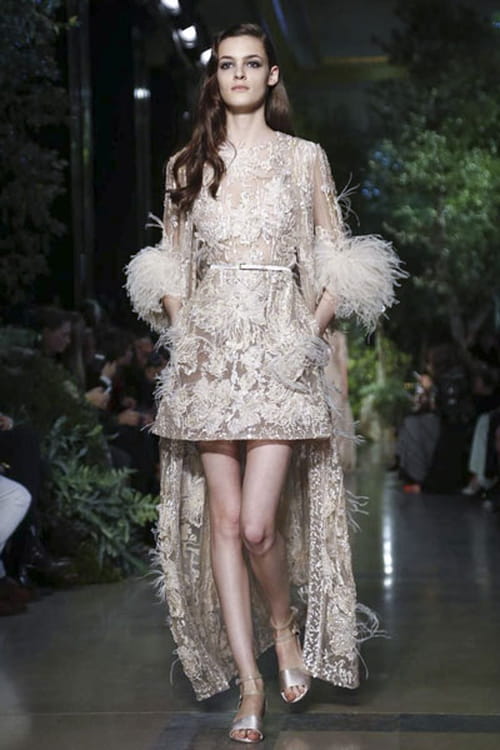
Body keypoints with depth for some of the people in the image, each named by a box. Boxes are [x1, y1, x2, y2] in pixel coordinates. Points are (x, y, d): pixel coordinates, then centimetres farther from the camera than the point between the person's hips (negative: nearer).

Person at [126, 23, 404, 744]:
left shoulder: (306, 158, 9)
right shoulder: (187, 165, 13)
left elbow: (337, 267, 10)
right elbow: (168, 269, 17)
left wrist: (310, 330, -3)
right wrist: (183, 329, 2)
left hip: (279, 354, -2)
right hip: (207, 353, 2)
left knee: (257, 524, -12)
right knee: (222, 519, 0)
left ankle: (285, 624, 19)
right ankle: (250, 683, 8)